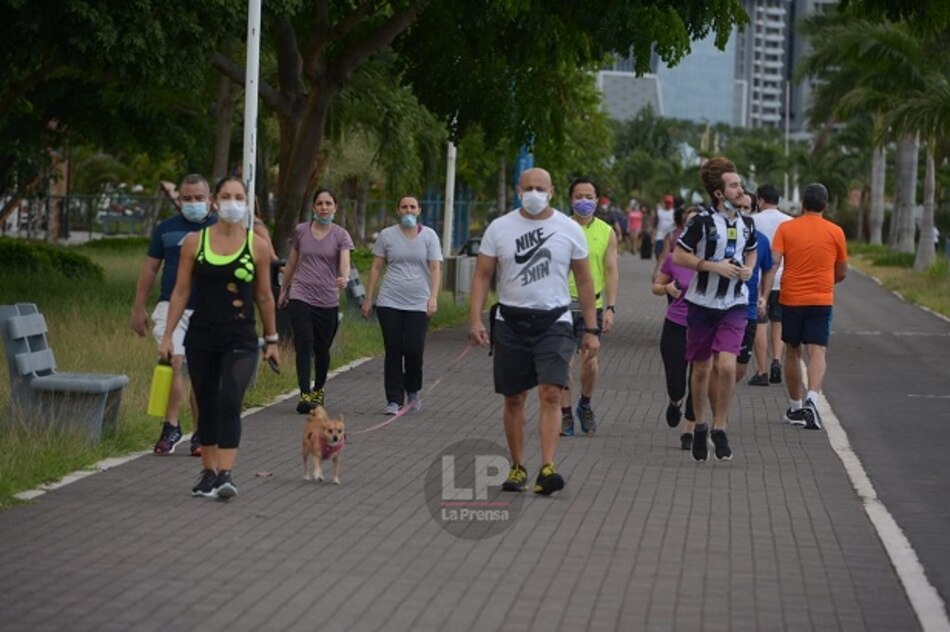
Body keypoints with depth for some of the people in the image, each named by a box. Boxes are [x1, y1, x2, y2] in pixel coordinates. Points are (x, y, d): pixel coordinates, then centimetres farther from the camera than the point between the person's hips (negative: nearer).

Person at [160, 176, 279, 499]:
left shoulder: (257, 246, 1)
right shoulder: (194, 242, 2)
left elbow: (264, 297, 8)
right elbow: (181, 291, 4)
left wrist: (271, 339, 11)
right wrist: (168, 335, 0)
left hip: (240, 340, -2)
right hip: (201, 338, 2)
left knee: (230, 403, -16)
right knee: (207, 406, 9)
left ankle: (225, 475, -19)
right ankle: (208, 473, 20)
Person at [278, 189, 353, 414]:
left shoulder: (340, 235, 0)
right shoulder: (301, 231, 4)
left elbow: (345, 264, -13)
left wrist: (344, 278, -35)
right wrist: (283, 290, 22)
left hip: (328, 301, 0)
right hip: (301, 297, 0)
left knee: (322, 349, 9)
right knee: (304, 345, -14)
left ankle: (318, 390, 31)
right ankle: (305, 394, -19)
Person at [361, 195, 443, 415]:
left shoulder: (429, 236, 5)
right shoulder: (387, 235, 7)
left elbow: (435, 269, 0)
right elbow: (376, 268, 10)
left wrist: (433, 297, -13)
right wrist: (368, 298, 6)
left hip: (418, 304, -1)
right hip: (390, 302, 1)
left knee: (414, 350, -6)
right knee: (393, 351, -2)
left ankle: (413, 391, 20)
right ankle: (394, 399, 3)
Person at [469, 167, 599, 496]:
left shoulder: (569, 229, 2)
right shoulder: (499, 228, 3)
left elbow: (584, 280, 7)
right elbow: (482, 275, 4)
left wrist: (591, 329, 5)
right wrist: (475, 319, -7)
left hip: (554, 322, -1)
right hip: (511, 322, 2)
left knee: (551, 394, -16)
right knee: (514, 399, 6)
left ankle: (547, 469, -22)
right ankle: (517, 467, 17)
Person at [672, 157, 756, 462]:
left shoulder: (746, 224, 5)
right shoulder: (703, 222, -11)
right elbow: (678, 256, -8)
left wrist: (748, 269, 3)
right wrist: (713, 266, -16)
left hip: (734, 305, 2)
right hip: (703, 303, -2)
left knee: (727, 365, -15)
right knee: (702, 369, 9)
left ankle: (719, 428, -1)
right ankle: (700, 426, 29)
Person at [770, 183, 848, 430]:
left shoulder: (786, 228, -1)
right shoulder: (835, 232, 2)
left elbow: (773, 262, -12)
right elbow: (841, 273, 11)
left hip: (791, 299, 1)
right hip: (822, 300, -1)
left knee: (792, 353, 14)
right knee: (817, 352, -7)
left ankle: (795, 407, 22)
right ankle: (812, 399, -30)